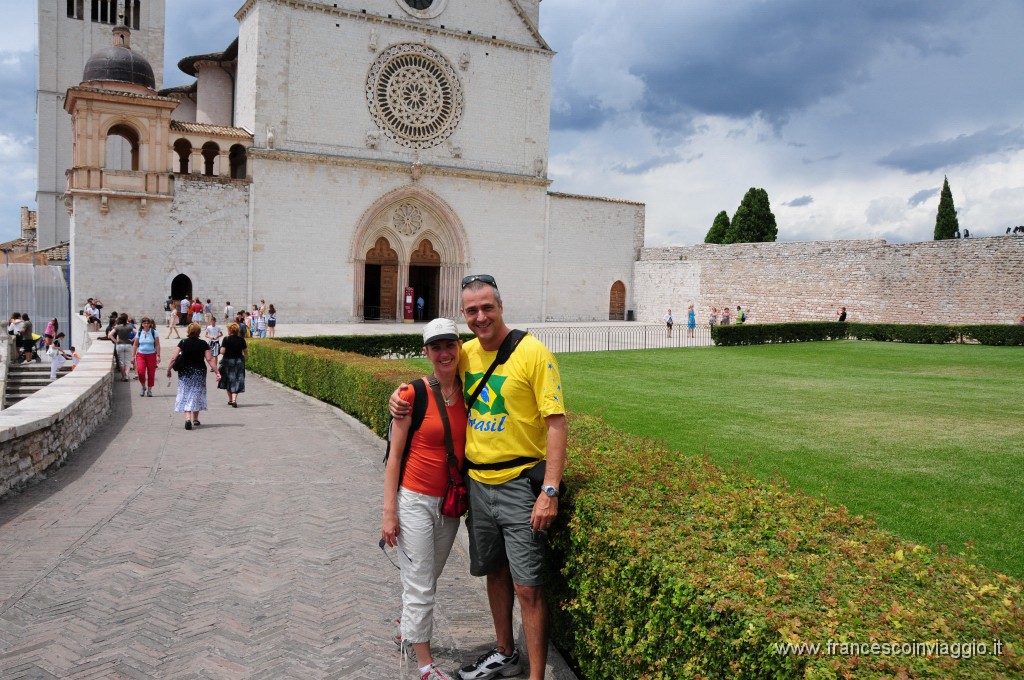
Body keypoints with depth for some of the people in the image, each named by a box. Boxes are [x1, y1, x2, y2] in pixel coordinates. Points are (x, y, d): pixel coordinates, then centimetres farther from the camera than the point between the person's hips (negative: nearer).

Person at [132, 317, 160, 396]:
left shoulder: (154, 333, -1)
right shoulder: (139, 333, 5)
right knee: (140, 371, -16)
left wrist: (158, 356, -7)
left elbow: (157, 345, -1)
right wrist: (133, 356, 6)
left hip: (151, 355, -1)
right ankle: (143, 386, 8)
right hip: (140, 355, 1)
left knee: (151, 373, 1)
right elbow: (135, 345, 9)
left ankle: (149, 390, 16)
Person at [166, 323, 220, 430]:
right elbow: (210, 359, -8)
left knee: (185, 394, 3)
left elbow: (174, 358, -8)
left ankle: (187, 418, -16)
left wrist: (168, 370, 5)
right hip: (199, 372, 1)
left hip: (185, 372, -1)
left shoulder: (183, 343, -4)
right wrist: (217, 372, -7)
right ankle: (195, 419, 25)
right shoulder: (203, 344, -4)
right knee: (197, 394, 15)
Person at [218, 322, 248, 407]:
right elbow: (246, 351, 3)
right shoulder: (241, 339, -4)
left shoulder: (226, 339, -11)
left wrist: (221, 347, 6)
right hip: (239, 361, 1)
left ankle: (230, 400, 24)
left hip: (228, 361, -1)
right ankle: (234, 399, -15)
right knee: (237, 381, 2)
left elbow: (222, 351, -16)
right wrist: (245, 357, 24)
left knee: (228, 381, 15)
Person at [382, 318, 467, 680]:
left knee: (429, 579, 19)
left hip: (451, 504, 4)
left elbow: (471, 444, 7)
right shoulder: (413, 393, -13)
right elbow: (394, 455, -9)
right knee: (420, 585, 4)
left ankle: (408, 624, 46)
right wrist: (389, 512, -11)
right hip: (415, 500, -4)